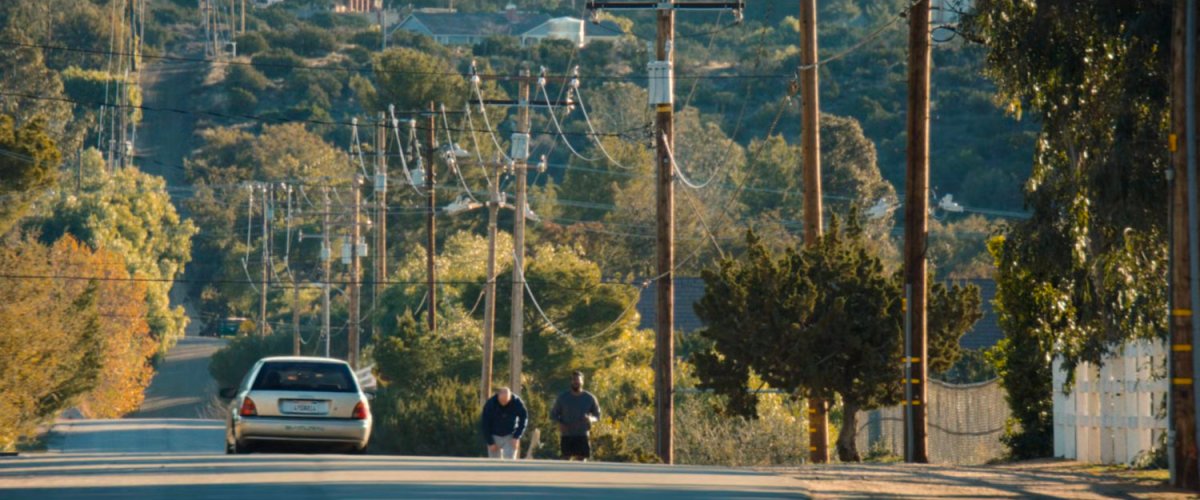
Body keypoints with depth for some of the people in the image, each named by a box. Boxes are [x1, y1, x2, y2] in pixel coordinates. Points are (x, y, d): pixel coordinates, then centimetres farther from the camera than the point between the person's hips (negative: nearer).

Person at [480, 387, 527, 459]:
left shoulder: (517, 402, -19)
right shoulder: (490, 404, -21)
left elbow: (524, 418, -5)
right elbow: (485, 424, -12)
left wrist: (517, 437, -11)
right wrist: (490, 443, -11)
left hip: (510, 437, 0)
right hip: (494, 436, 0)